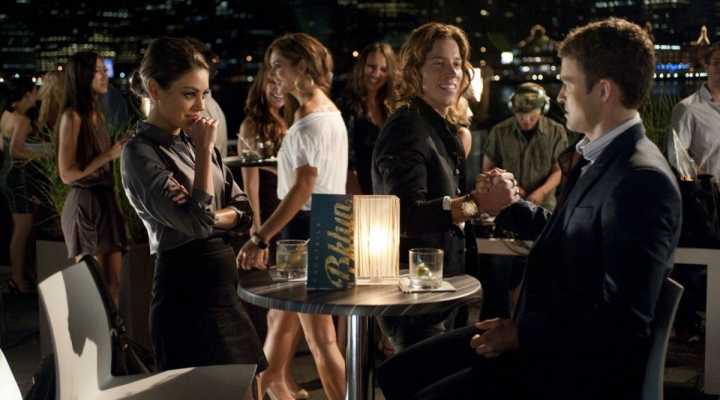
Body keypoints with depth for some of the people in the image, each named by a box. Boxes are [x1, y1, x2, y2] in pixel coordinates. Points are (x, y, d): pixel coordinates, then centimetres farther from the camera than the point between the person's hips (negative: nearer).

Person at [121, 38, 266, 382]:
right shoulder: (141, 153, -13)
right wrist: (204, 151, -17)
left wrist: (209, 216, -13)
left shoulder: (193, 141, 11)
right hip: (186, 292, -8)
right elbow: (196, 223, -24)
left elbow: (244, 212, 8)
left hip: (222, 287, 8)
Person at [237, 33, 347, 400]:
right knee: (280, 318, 21)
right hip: (321, 224, 11)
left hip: (308, 229, -11)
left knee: (320, 338, -3)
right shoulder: (328, 112, 16)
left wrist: (260, 238, -25)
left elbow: (303, 188, -25)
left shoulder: (312, 120, -17)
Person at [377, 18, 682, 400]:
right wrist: (510, 204, 20)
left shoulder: (642, 180, -22)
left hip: (581, 369, -9)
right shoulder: (597, 157, 9)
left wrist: (523, 335, -18)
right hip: (541, 339, 9)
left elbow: (623, 320, -25)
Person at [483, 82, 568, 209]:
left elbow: (559, 170, 1)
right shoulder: (499, 132, -2)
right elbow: (488, 168, 7)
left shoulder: (556, 132, -3)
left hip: (543, 206, 0)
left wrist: (541, 192, -15)